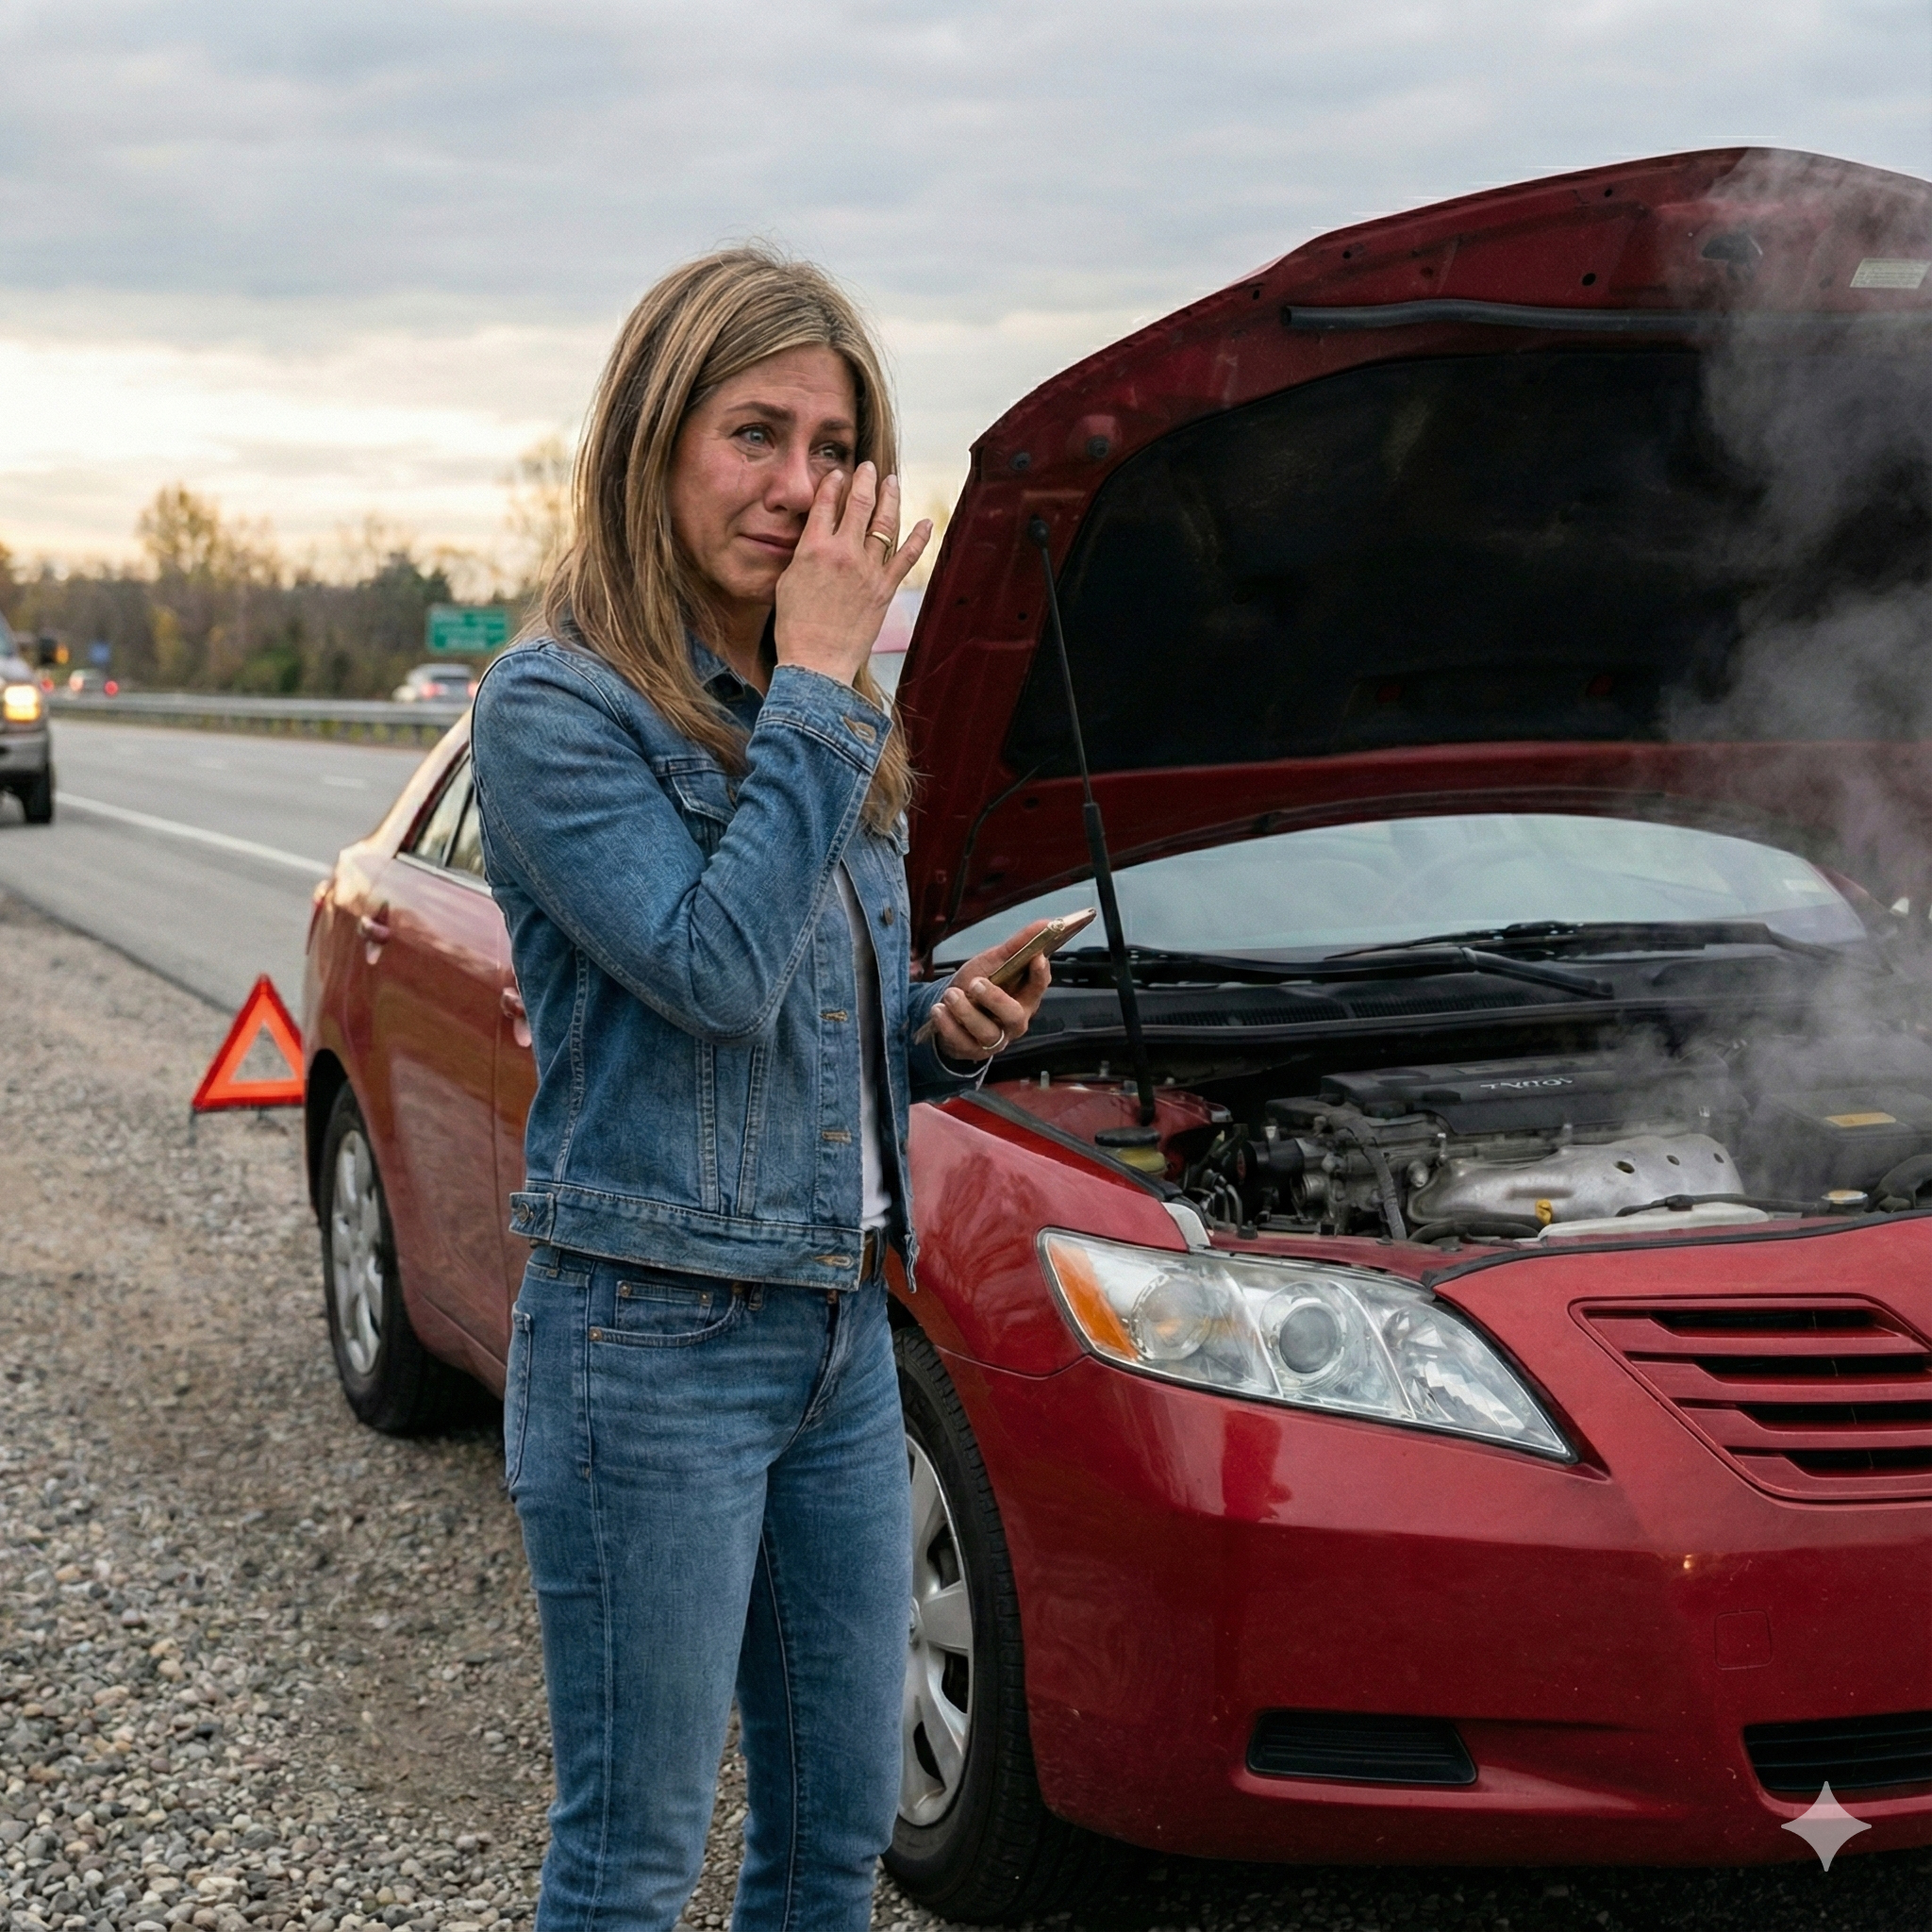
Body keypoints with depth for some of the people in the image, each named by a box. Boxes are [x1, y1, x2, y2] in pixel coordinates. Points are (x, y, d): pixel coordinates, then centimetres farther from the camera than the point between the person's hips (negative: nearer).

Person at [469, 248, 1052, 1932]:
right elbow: (719, 971, -24)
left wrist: (950, 1033, -2)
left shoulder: (825, 723, 12)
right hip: (653, 1342, -7)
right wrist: (819, 684, -18)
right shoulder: (558, 709, -11)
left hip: (841, 1332, 8)